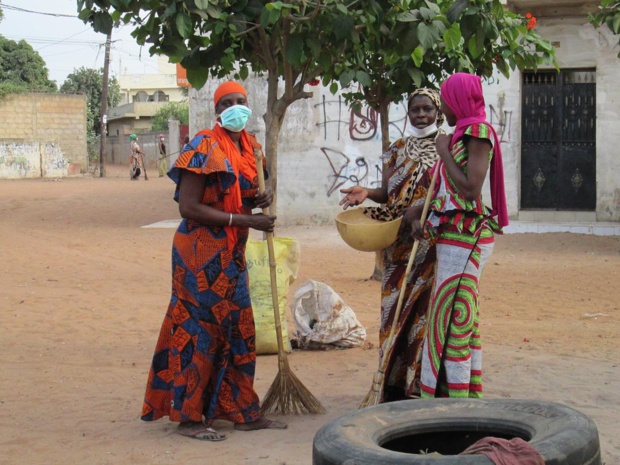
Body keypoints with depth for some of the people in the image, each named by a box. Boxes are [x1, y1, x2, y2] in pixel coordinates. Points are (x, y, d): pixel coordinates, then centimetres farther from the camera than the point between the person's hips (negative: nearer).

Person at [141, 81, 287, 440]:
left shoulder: (250, 146, 11)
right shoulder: (204, 147, -13)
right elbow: (189, 207, -20)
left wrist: (263, 198, 1)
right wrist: (244, 220, -21)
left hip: (233, 253, 8)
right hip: (201, 253, -8)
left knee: (239, 330, 11)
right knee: (200, 330, -4)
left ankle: (243, 412, 20)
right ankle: (189, 417, 5)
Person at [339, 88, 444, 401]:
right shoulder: (398, 149, 15)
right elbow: (388, 193, 13)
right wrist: (367, 193, -8)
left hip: (434, 245, -4)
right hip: (399, 245, 4)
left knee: (427, 309, -7)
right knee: (397, 309, 3)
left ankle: (424, 385, -1)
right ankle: (396, 386, 10)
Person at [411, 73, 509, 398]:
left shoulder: (479, 131, -12)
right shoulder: (462, 134, 15)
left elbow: (470, 189, -21)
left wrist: (444, 152, -12)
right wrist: (419, 214, 6)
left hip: (464, 238, -10)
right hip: (456, 238, 10)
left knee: (450, 318, -8)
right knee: (464, 320, 13)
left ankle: (451, 399, -4)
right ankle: (469, 394, 21)